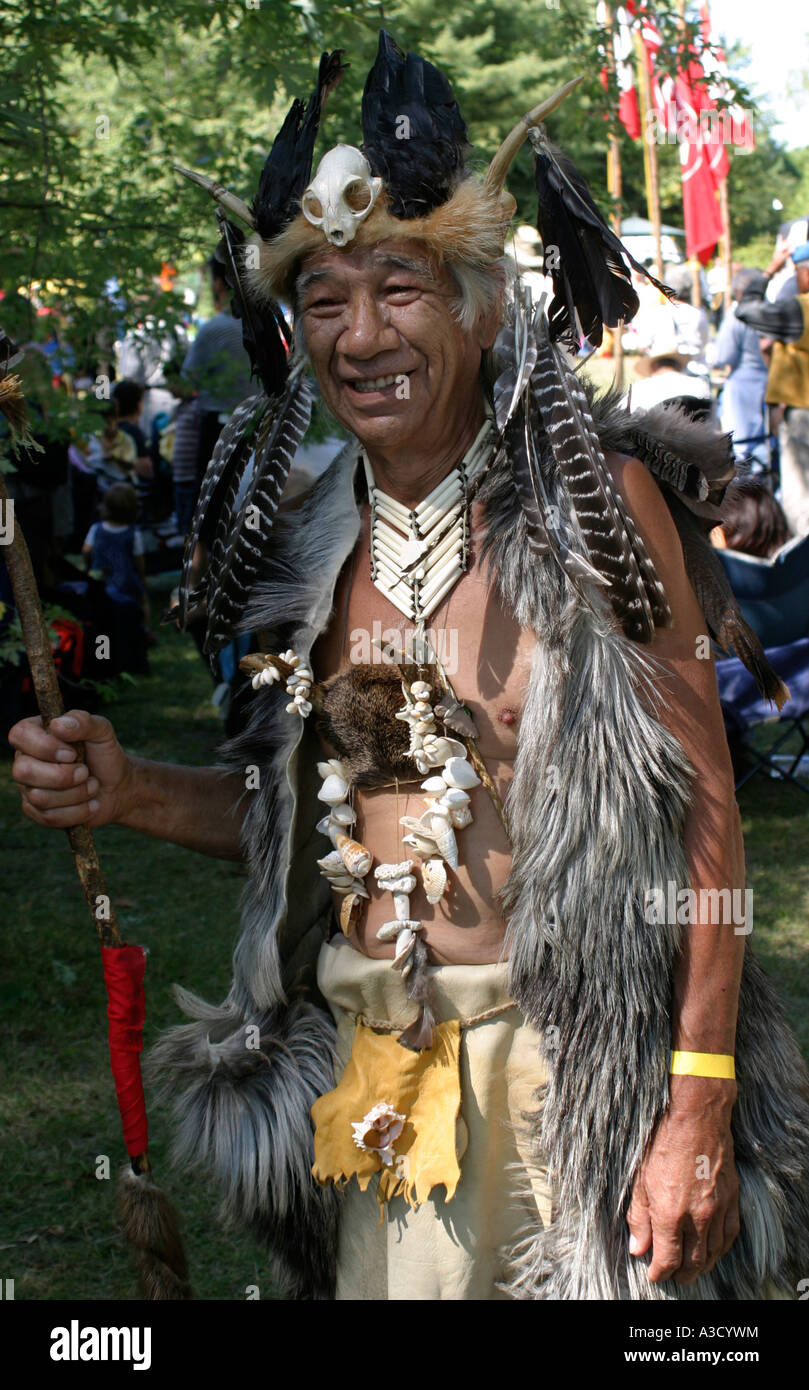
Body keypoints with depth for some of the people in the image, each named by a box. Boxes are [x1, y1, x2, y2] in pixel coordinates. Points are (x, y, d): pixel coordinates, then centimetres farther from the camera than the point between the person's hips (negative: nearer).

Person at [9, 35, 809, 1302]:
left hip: (563, 1055, -4)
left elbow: (702, 811, -11)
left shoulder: (598, 502, -10)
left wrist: (701, 1106, -16)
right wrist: (131, 793, -5)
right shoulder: (308, 543, 3)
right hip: (363, 1057, 4)